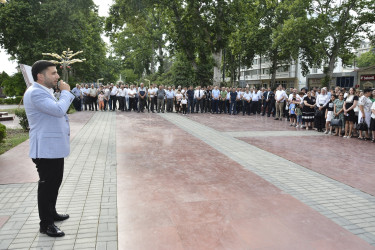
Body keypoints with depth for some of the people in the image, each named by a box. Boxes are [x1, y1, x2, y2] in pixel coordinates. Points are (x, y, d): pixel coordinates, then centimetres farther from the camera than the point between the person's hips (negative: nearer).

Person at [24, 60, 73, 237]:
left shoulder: (45, 91, 16)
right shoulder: (35, 92, -18)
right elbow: (59, 110, -29)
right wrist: (65, 92, -15)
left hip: (55, 147, 10)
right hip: (46, 149, -10)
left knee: (54, 182, 20)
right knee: (47, 185, -1)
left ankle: (51, 213, 37)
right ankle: (46, 224, 12)